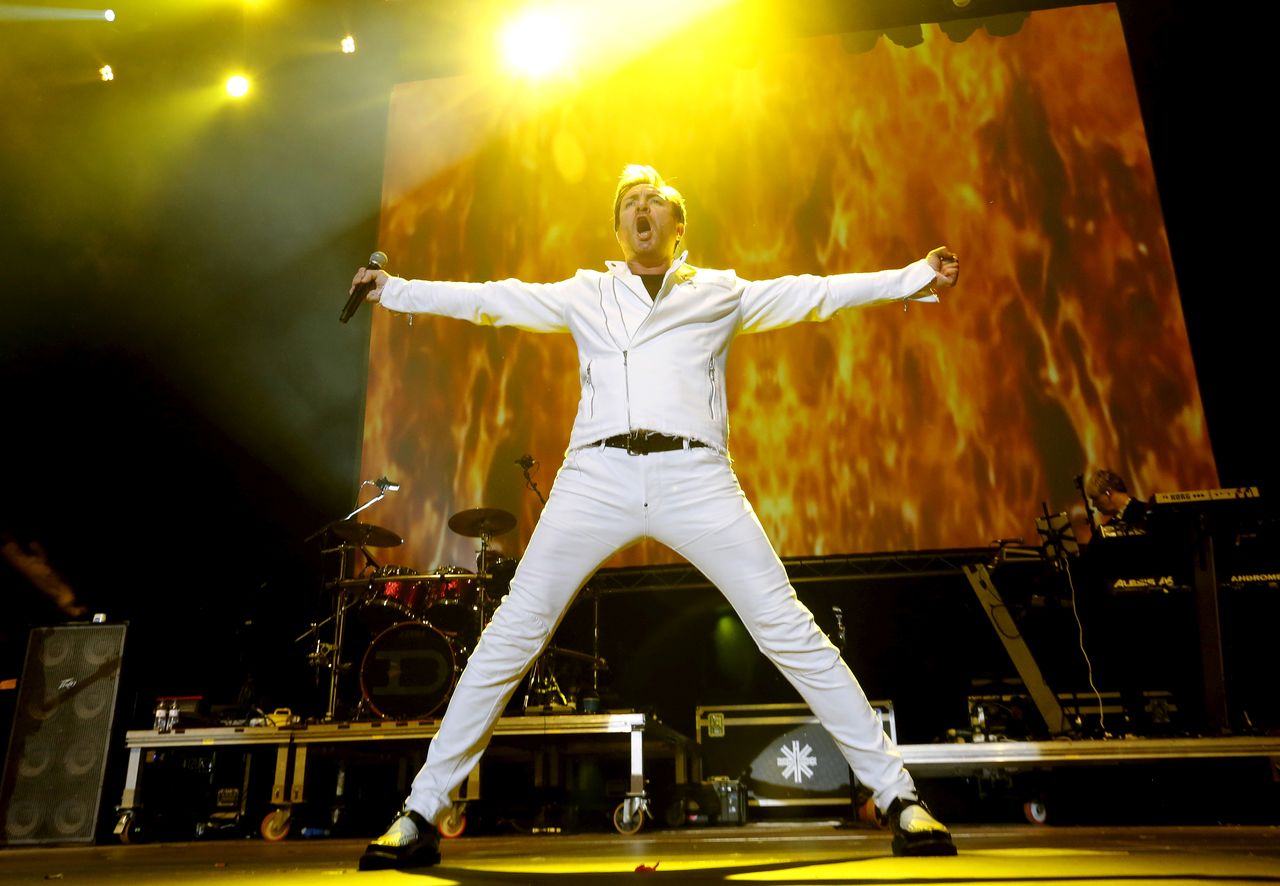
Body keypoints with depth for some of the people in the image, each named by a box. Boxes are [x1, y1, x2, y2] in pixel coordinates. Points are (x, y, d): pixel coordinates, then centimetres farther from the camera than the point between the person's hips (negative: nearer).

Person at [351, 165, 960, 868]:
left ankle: (898, 796, 8)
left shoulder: (721, 293, 19)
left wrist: (914, 277, 10)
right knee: (509, 637, -3)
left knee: (790, 632, -5)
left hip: (694, 477, -1)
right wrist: (393, 290, 15)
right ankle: (421, 811, 10)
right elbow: (490, 299, 19)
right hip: (597, 476, 1)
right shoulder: (584, 295, 21)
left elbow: (815, 292, 15)